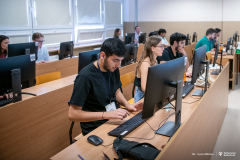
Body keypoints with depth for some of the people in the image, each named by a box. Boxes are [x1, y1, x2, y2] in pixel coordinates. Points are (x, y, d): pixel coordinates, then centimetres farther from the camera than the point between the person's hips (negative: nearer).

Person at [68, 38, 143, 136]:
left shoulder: (113, 69, 2)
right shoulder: (85, 76, -21)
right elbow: (72, 114, -21)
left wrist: (127, 105, -1)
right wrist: (106, 115, -28)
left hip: (114, 117, 8)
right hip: (95, 128, -7)